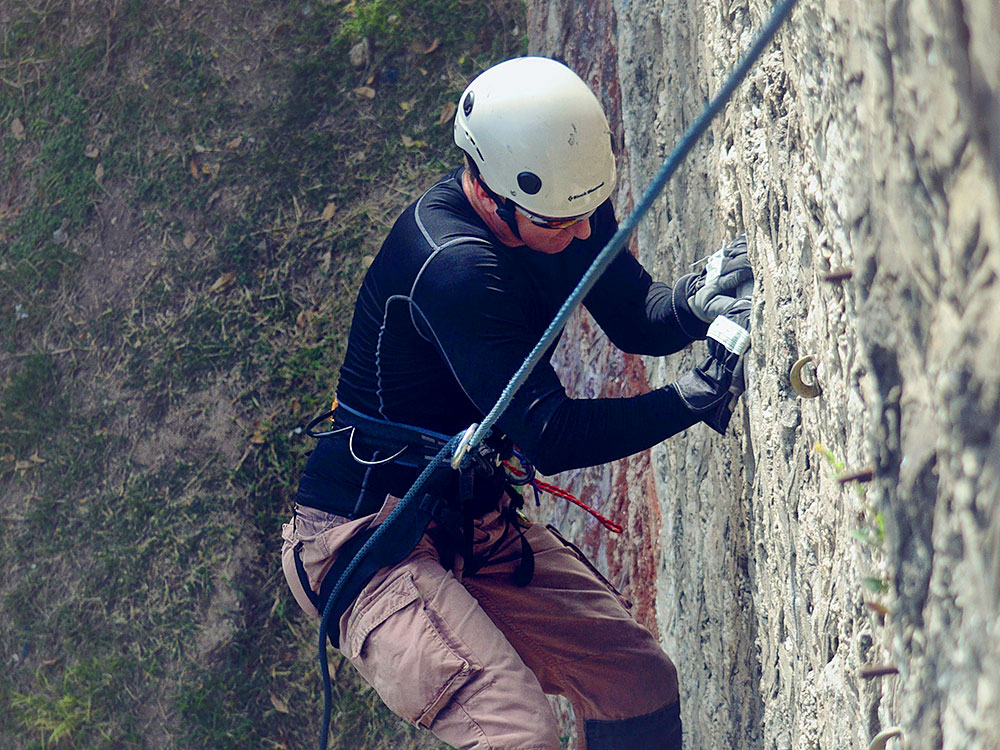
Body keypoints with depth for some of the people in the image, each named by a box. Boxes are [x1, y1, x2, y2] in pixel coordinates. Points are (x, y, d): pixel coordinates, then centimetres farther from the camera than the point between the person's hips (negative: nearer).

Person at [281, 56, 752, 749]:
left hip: (476, 522, 9)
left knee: (642, 681, 5)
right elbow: (549, 436, -29)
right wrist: (696, 397, -30)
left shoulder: (562, 202, -3)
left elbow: (634, 318, 4)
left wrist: (693, 301, -19)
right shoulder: (451, 266, -29)